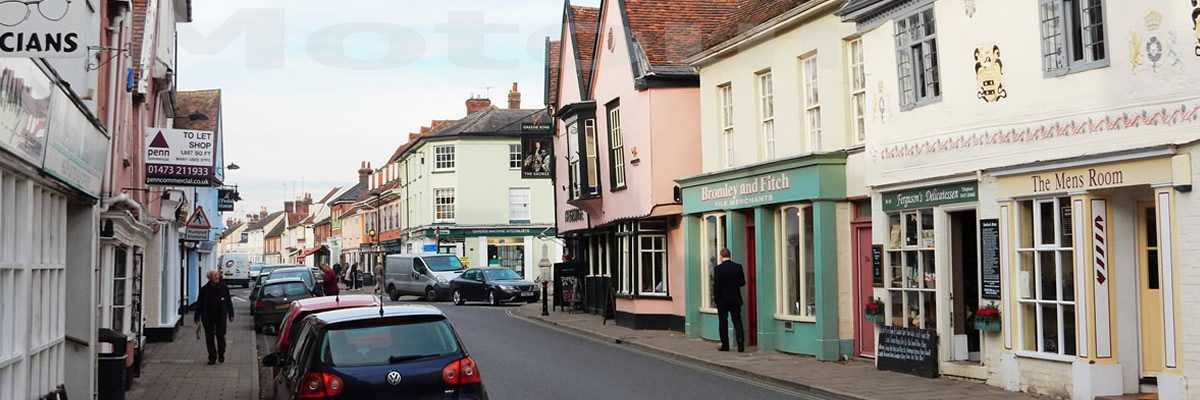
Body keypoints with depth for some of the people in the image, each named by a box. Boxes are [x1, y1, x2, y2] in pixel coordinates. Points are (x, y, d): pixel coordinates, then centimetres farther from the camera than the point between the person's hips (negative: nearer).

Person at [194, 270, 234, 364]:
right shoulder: (204, 289, -2)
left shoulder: (224, 287, 1)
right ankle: (212, 357, 12)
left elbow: (229, 302, 8)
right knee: (209, 337, 3)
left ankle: (221, 355, 19)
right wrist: (197, 317, 1)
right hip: (208, 318, 0)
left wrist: (231, 314, 7)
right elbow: (199, 304, 3)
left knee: (220, 336, 0)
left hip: (221, 317, 0)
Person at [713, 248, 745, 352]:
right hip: (735, 299, 3)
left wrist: (717, 300, -2)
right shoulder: (738, 267, -2)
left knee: (723, 323, 8)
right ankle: (741, 345, -2)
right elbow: (742, 282, 3)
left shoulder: (718, 268, -11)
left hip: (722, 300, -3)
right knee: (737, 322, 5)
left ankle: (725, 345, 10)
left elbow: (717, 285, -11)